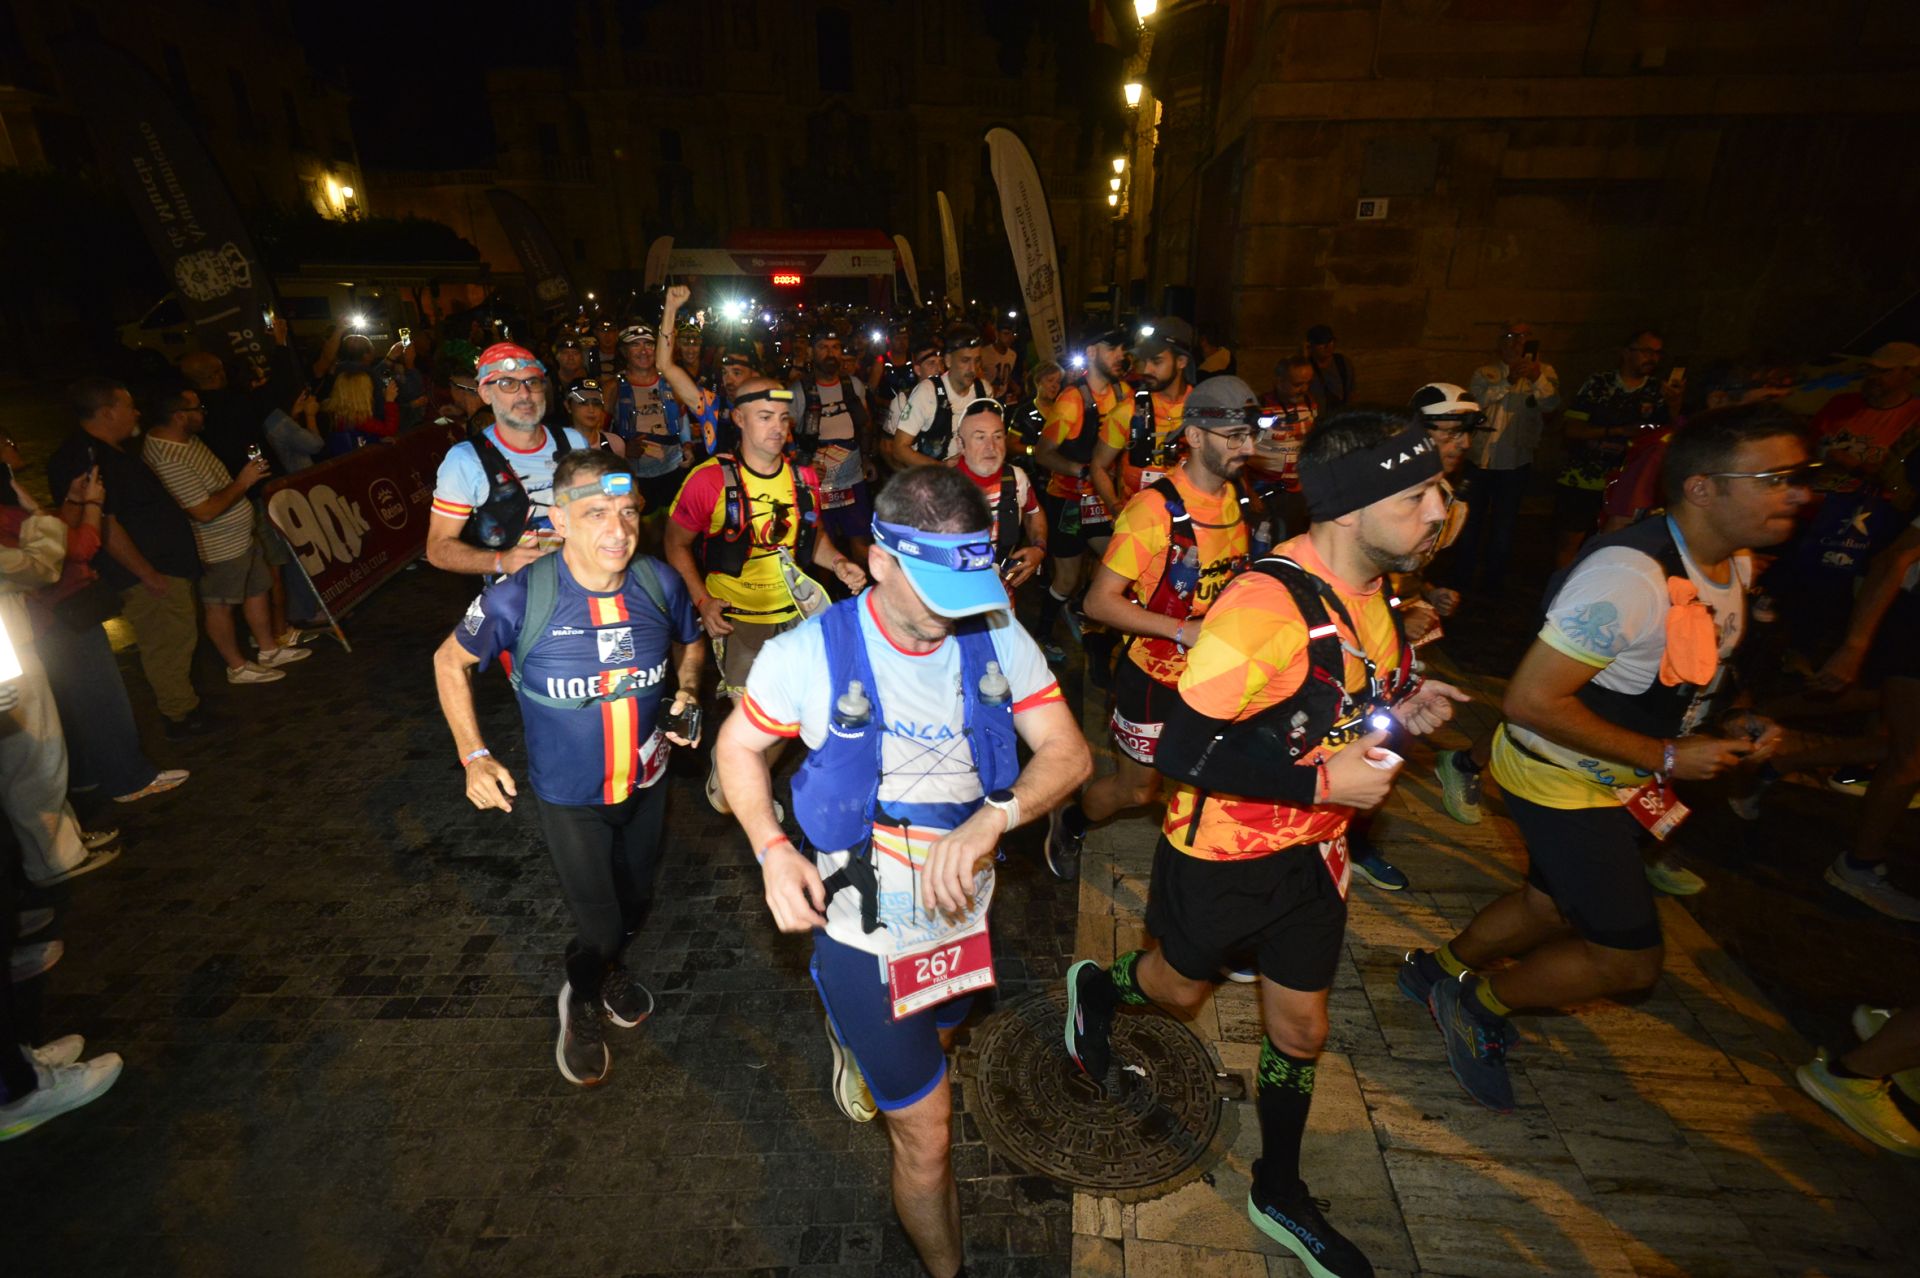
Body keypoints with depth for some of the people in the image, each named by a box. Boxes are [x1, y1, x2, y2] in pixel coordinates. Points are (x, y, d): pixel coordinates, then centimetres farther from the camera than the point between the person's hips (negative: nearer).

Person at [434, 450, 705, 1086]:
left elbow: (688, 643, 6)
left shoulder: (659, 582, -17)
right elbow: (450, 661, -6)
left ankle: (611, 967, 61)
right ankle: (581, 1000, 47)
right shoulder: (519, 598, -25)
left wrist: (687, 691, -13)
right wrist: (474, 756, -11)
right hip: (569, 794, -3)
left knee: (635, 898, 25)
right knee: (597, 924, 9)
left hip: (646, 780, 3)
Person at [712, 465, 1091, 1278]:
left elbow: (1068, 753, -15)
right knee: (927, 1140, 10)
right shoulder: (810, 653, -20)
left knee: (930, 1048, 35)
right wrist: (773, 850, -20)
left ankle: (854, 1042, 70)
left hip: (964, 920, 4)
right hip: (866, 933, -4)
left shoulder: (997, 639, -14)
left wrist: (990, 819, -34)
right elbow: (738, 747, -5)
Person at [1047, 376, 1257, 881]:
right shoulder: (1155, 508, -23)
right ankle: (1067, 826, 41)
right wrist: (1183, 630, -28)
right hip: (1156, 674, -6)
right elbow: (1100, 601, -24)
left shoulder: (1236, 494, 1)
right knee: (1135, 790, 12)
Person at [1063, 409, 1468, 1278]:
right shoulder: (1267, 605, -31)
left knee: (1300, 1027, 20)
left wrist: (1397, 708, -5)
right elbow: (1184, 751, -29)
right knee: (1180, 988, 20)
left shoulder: (1370, 586, -2)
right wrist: (1321, 781, -27)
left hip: (1311, 848, 7)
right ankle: (1096, 988, 55)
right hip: (1223, 850, -7)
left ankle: (1279, 1193, 45)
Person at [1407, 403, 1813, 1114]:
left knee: (1555, 907, 24)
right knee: (1630, 958, -1)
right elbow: (1530, 700, -31)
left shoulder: (1734, 563, 2)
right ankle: (1479, 1003, 20)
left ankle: (1441, 970, 44)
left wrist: (1728, 727, -1)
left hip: (1616, 777, 10)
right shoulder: (1631, 574, -30)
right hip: (1560, 779, -10)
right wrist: (1667, 757, -24)